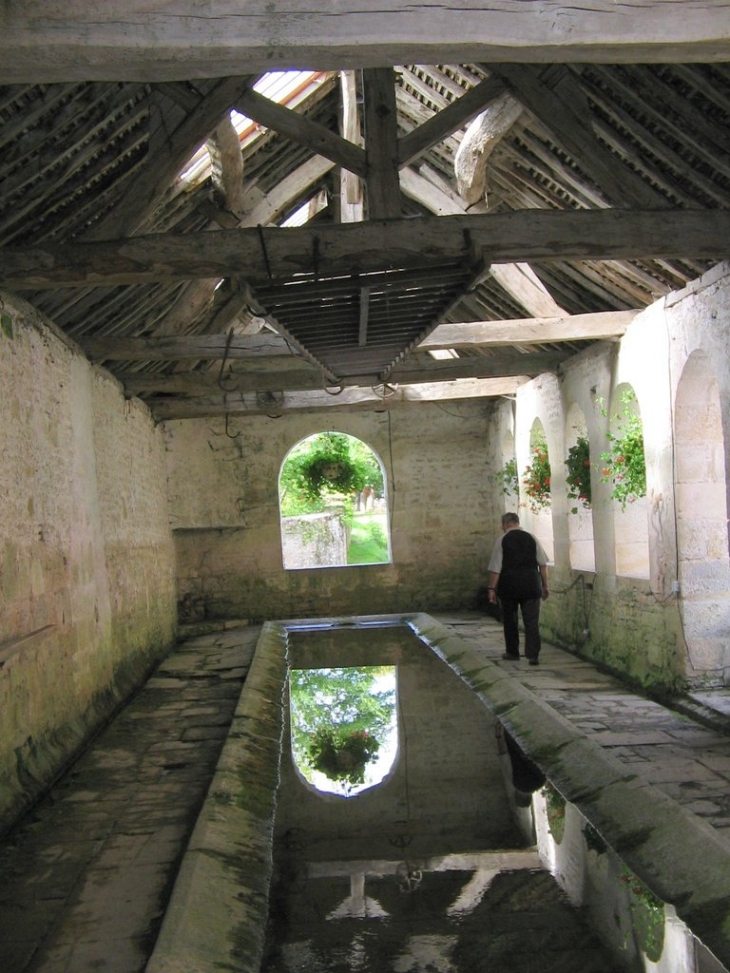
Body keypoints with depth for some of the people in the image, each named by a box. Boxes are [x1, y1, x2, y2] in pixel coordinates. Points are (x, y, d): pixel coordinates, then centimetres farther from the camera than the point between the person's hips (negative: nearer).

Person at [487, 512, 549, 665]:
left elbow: (495, 568, -7)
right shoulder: (532, 538, 4)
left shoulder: (501, 540, -4)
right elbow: (543, 564, 4)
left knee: (510, 620, 14)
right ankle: (532, 655, -5)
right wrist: (545, 585, 11)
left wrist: (491, 588, -2)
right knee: (532, 621, 2)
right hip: (531, 586, 2)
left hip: (509, 586, -1)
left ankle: (512, 652, 24)